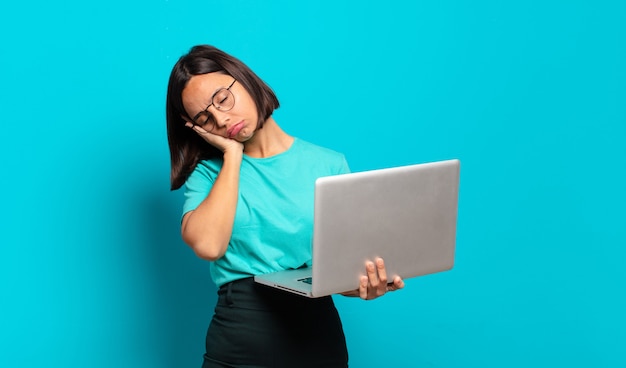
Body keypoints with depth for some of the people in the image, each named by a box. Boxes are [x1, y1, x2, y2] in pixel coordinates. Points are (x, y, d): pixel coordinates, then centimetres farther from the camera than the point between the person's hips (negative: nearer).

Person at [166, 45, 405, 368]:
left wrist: (364, 283, -18)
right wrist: (232, 154, -7)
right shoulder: (208, 172, 3)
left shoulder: (329, 165, 4)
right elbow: (208, 245, -16)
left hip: (319, 339, 1)